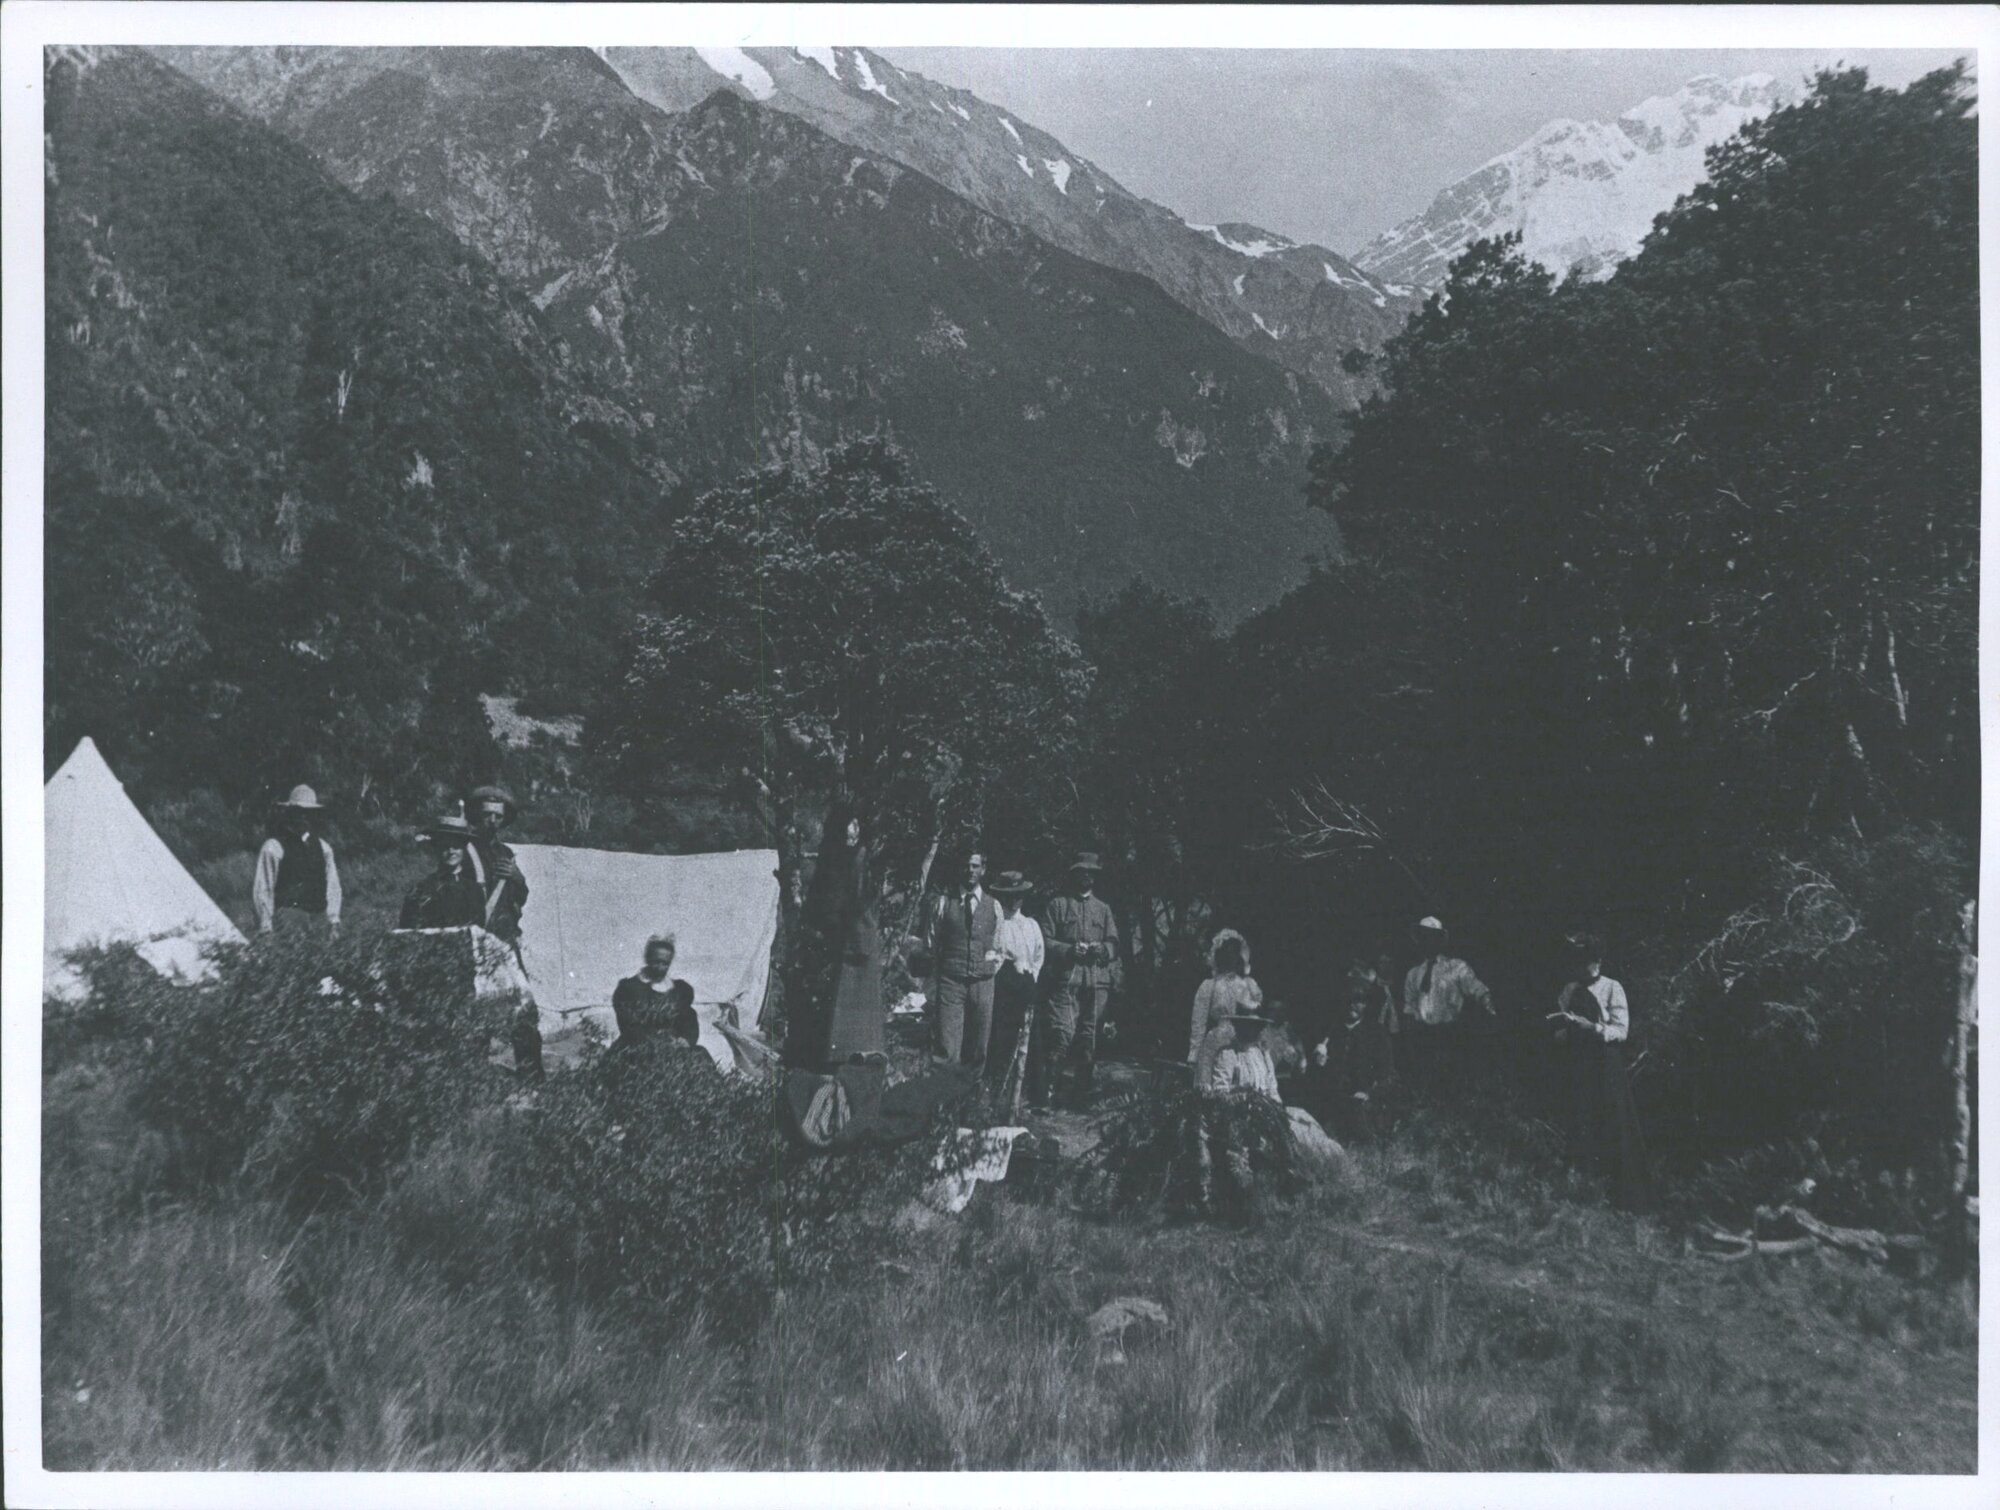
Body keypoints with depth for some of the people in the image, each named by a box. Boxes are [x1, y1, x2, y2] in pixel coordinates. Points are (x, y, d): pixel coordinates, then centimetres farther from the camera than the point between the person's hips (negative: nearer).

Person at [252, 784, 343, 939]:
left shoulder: (323, 847, 16)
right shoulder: (273, 847, 1)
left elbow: (333, 885, 16)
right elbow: (262, 890, -1)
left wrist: (334, 921, 7)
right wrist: (266, 929, -6)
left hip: (319, 914, 4)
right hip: (288, 913, -4)